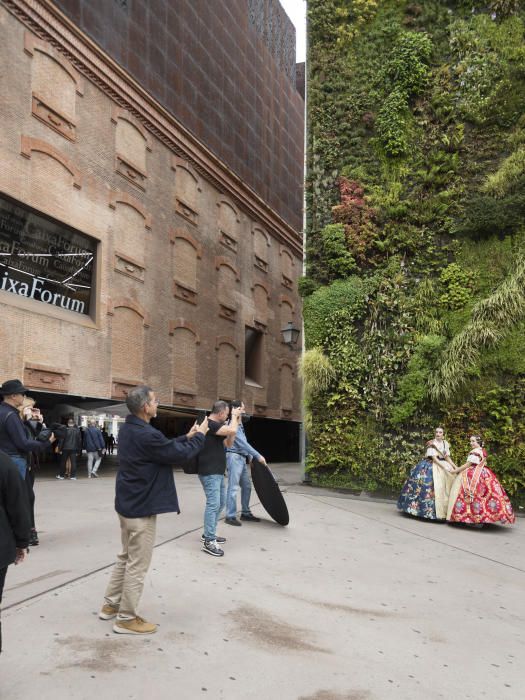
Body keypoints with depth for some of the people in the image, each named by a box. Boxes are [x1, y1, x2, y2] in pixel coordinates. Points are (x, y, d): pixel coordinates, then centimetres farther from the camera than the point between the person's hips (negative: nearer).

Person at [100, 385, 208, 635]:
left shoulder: (128, 429, 6)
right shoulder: (146, 435, -26)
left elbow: (165, 447, 14)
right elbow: (179, 454, -18)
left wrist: (187, 437, 10)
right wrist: (199, 436, -3)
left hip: (127, 503, 10)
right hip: (141, 507, -10)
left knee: (126, 557, 22)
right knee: (137, 564, 2)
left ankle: (110, 605, 32)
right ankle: (126, 618, 13)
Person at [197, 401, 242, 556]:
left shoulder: (216, 425, 16)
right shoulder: (210, 424, -17)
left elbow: (228, 443, 18)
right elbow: (232, 430, -27)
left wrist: (235, 423, 10)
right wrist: (234, 416, -8)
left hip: (217, 472, 11)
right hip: (209, 472, -11)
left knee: (220, 502, 18)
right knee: (213, 504, -12)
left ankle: (208, 534, 28)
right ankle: (209, 542, -8)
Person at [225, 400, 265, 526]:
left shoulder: (240, 425, 19)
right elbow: (242, 443, -18)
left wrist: (251, 457, 8)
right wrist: (258, 456, -19)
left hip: (242, 458, 10)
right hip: (234, 457, -10)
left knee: (246, 486, 12)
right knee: (233, 487, -8)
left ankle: (245, 513, 22)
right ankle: (230, 516, -5)